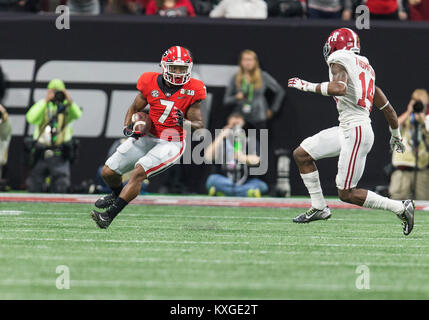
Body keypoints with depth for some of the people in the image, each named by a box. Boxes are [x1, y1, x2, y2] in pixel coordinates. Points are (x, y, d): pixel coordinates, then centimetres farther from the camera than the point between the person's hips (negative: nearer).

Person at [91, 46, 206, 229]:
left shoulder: (192, 90, -10)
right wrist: (128, 127, -5)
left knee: (138, 173, -26)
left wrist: (184, 122, -25)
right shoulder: (151, 83, -5)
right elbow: (135, 108, 12)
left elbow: (199, 124, -4)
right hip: (147, 137, 4)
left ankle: (109, 215, -20)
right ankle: (117, 194, 38)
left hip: (170, 144, -4)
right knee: (108, 172, 2)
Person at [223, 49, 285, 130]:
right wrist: (236, 98, -12)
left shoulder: (263, 77, 3)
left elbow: (280, 92, 10)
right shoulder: (235, 79, 6)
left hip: (258, 118, -1)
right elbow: (226, 101, 9)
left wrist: (272, 110, 9)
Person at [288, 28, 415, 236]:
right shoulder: (364, 66, 19)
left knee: (347, 193, -5)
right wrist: (396, 136, 34)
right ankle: (319, 207, 18)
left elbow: (339, 88, -28)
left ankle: (401, 208, -2)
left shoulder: (339, 61, -6)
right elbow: (386, 107, 22)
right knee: (301, 155, 13)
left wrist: (307, 86, -16)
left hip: (356, 132, -9)